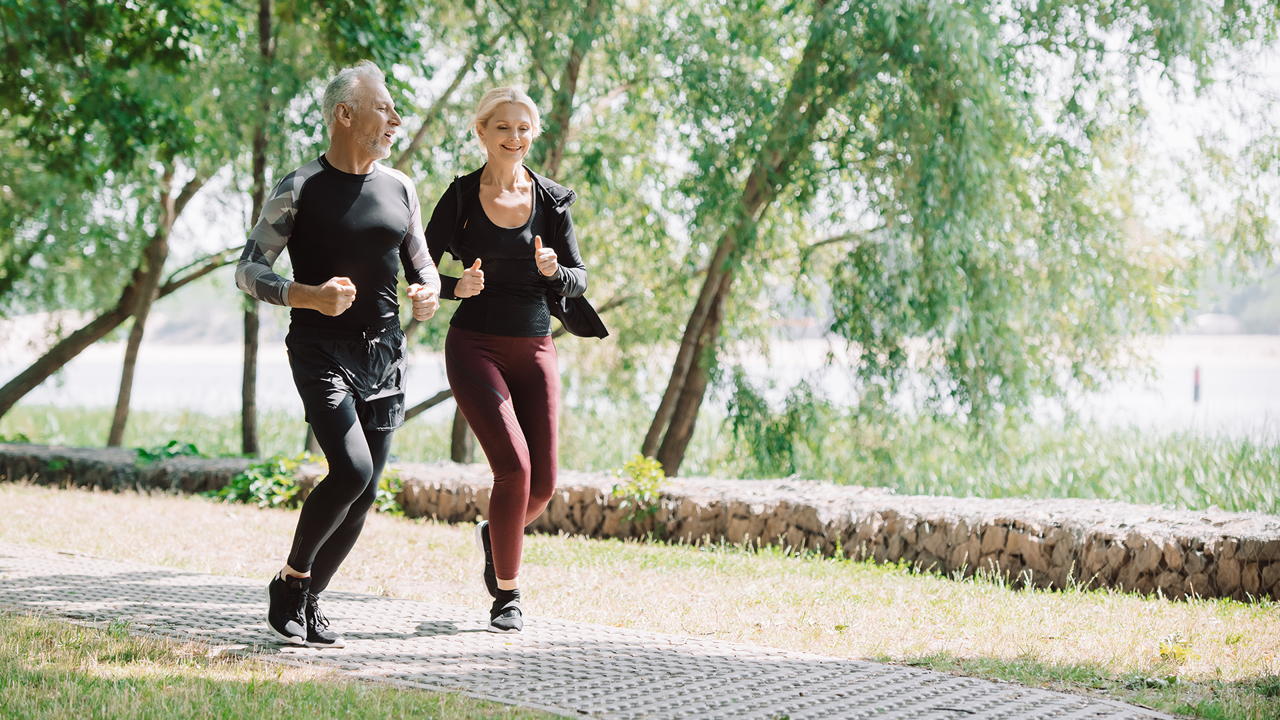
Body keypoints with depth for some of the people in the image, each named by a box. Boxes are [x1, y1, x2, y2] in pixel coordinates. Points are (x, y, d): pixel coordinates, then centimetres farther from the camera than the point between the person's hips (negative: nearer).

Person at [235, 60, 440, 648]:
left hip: (384, 354, 5)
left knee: (364, 493, 3)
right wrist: (309, 296, -22)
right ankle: (289, 583, 1)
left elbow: (420, 265, 21)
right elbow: (248, 271, -5)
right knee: (350, 469, -21)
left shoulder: (400, 188, 11)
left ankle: (308, 602, 19)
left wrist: (429, 294, -3)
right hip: (321, 351, -5)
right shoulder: (299, 190, -5)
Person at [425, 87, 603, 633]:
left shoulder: (552, 200, 5)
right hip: (476, 347, -3)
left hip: (535, 350, 3)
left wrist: (554, 270, -15)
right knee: (514, 465, -18)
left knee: (542, 484, 0)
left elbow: (578, 280, 7)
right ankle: (506, 594, -1)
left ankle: (495, 536, 35)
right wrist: (455, 286, -18)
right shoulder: (460, 198, -1)